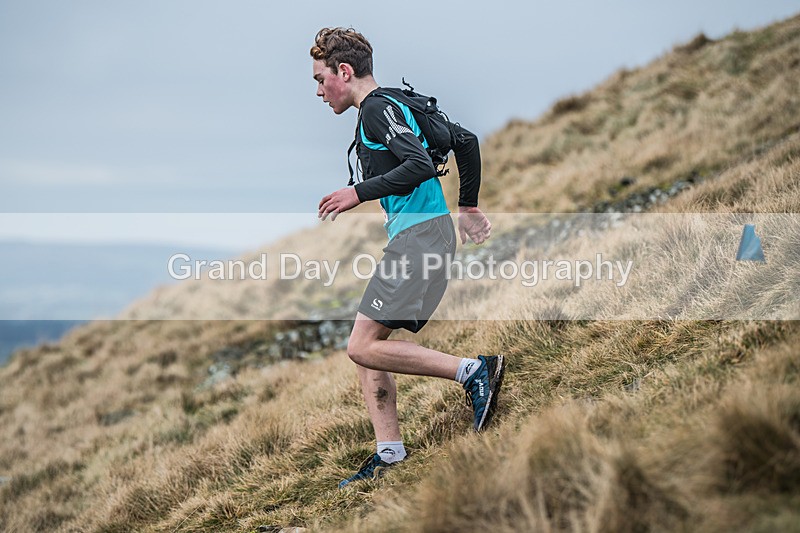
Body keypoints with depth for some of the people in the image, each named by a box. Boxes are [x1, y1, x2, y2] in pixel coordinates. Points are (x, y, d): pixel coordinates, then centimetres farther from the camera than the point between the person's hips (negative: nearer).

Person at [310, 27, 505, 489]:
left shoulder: (377, 108, -8)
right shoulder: (397, 106, 22)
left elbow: (420, 165, -23)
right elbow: (466, 140, 29)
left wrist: (359, 193, -16)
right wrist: (468, 207, 32)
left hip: (419, 236, -10)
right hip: (418, 237, 10)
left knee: (364, 346, -13)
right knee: (366, 347, 9)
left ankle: (475, 371, -13)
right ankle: (390, 458, 7)